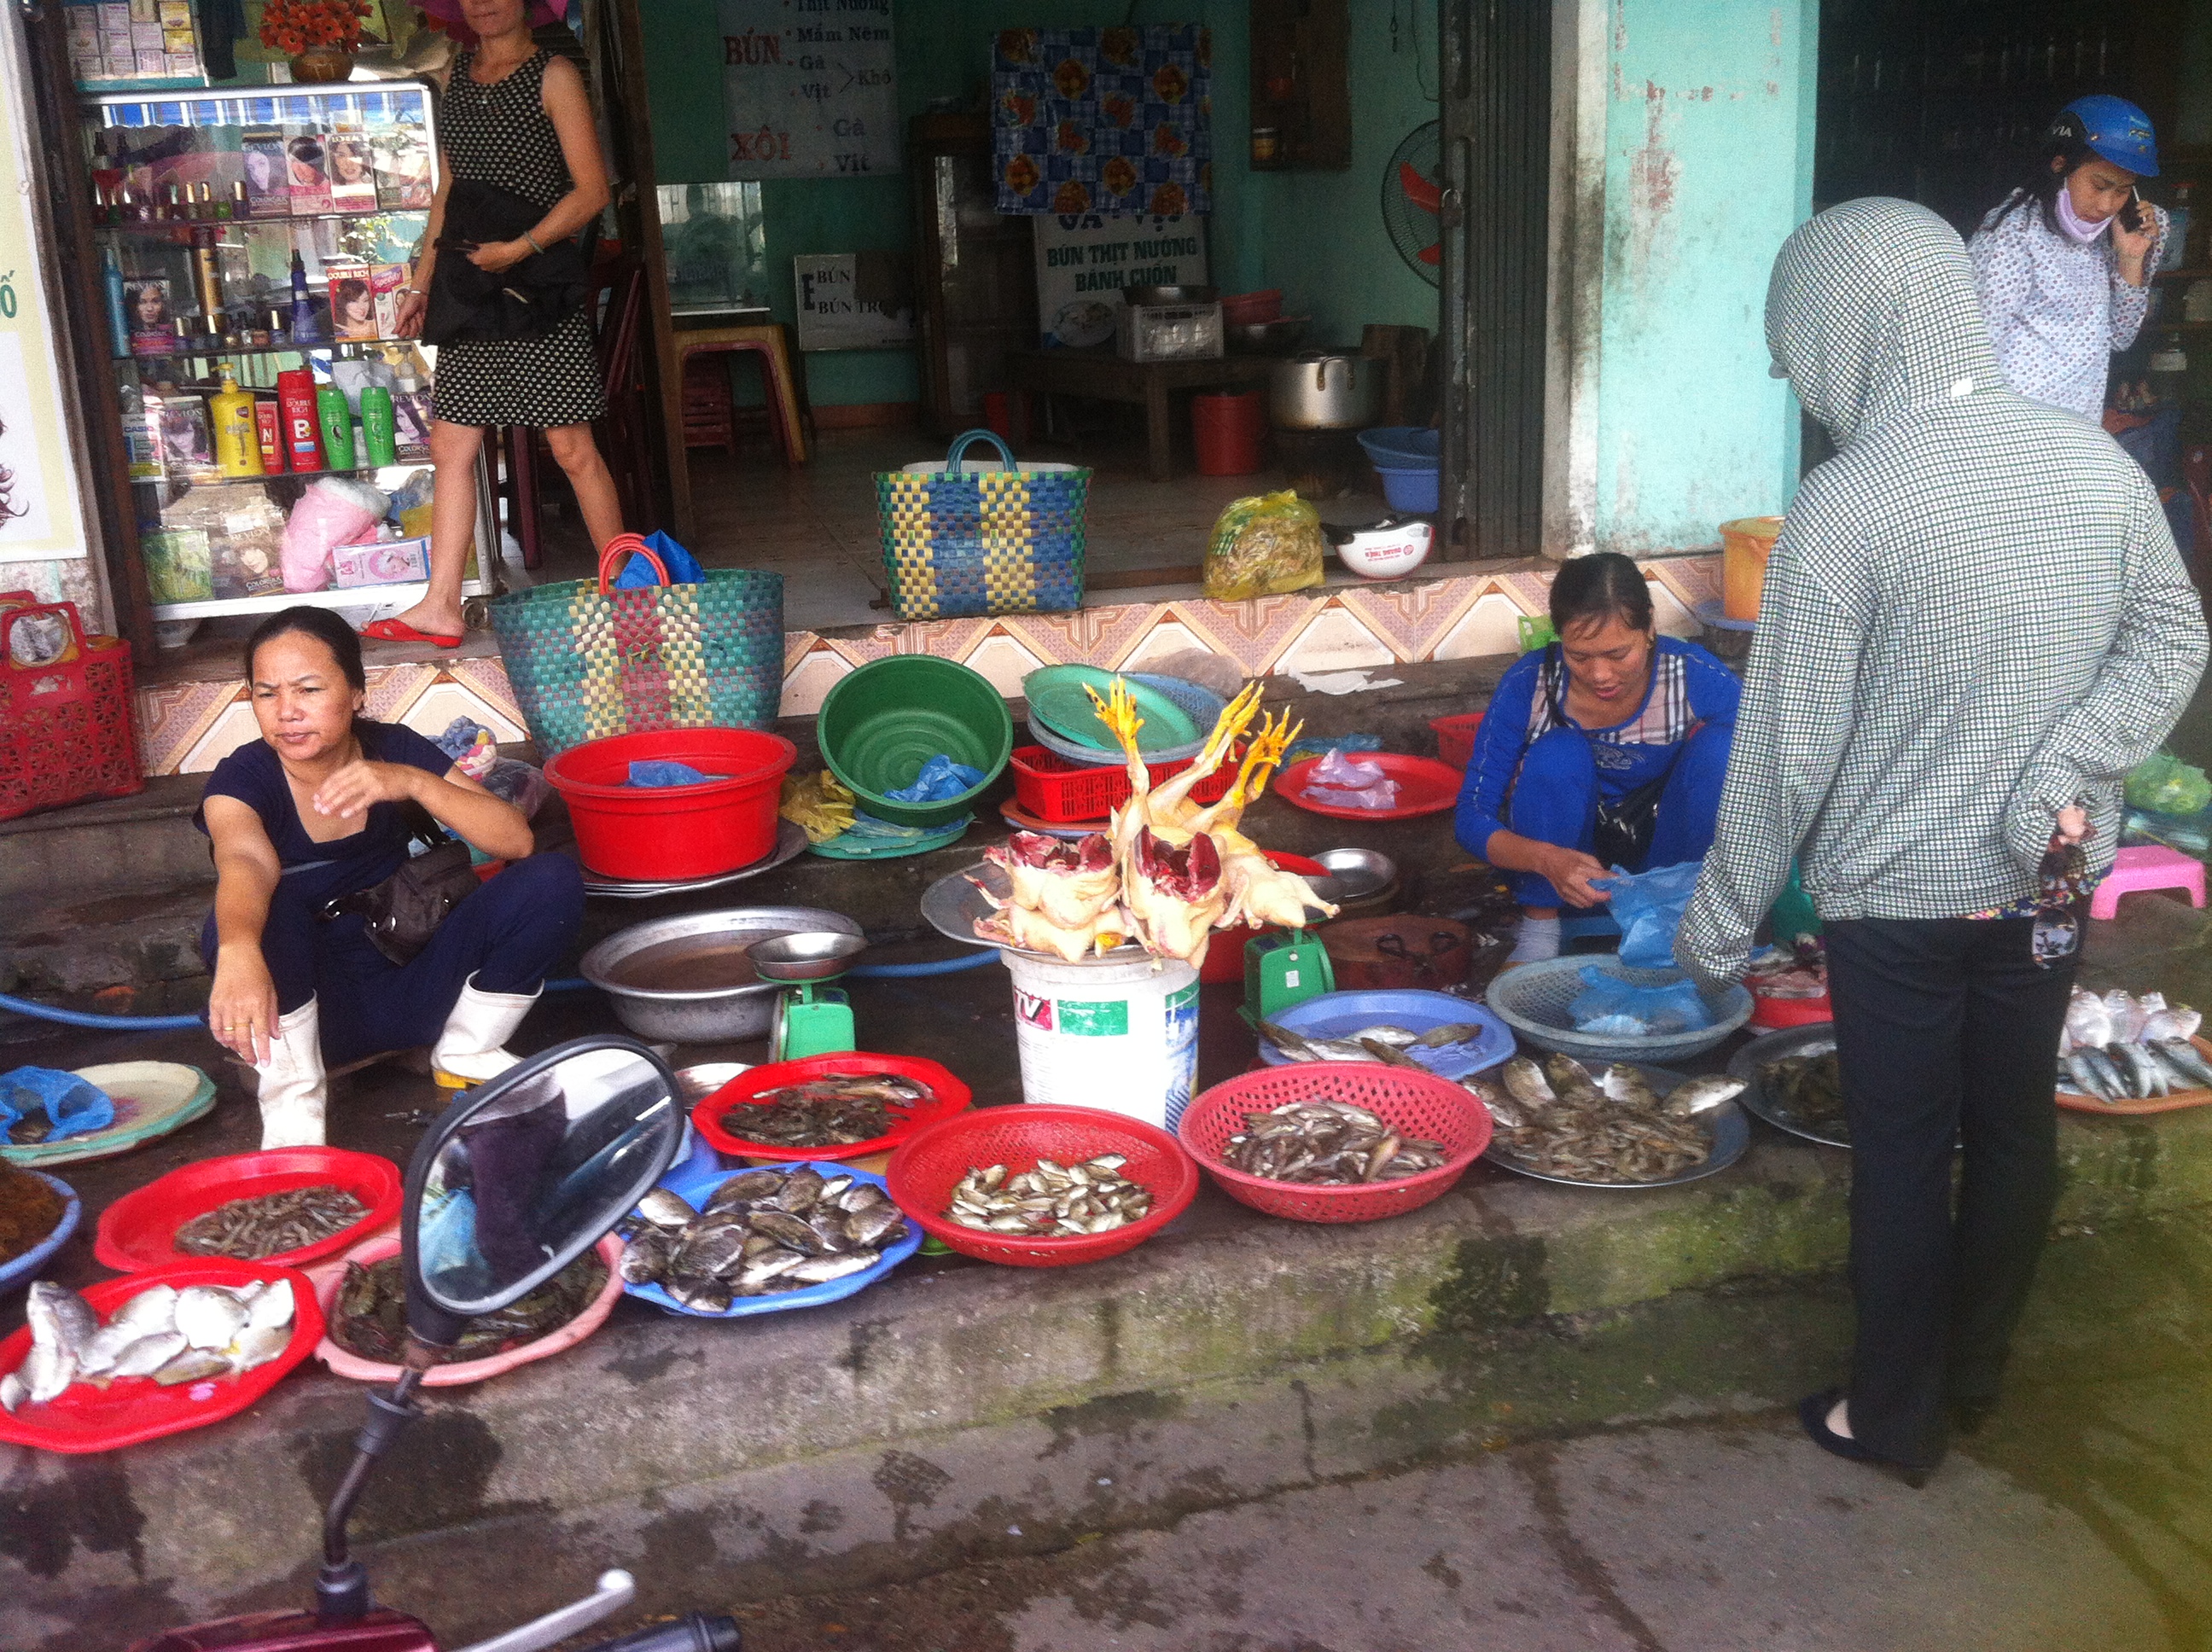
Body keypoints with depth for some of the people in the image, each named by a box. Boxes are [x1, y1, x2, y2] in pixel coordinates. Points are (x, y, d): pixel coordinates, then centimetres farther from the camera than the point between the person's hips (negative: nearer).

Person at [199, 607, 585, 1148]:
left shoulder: (394, 750, -6)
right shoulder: (243, 778, -14)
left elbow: (517, 840, -16)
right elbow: (245, 862, -38)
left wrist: (415, 782, -32)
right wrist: (239, 952, -60)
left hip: (403, 992, 3)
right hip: (296, 1004, -2)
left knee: (552, 882, -17)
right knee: (262, 908, -34)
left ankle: (465, 1055, 3)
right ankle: (292, 1101, -18)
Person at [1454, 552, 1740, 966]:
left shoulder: (1706, 682, -21)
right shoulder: (1528, 686, -22)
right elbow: (1471, 818, -21)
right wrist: (1548, 860, -42)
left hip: (1670, 850, 1)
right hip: (1563, 850, -1)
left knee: (1719, 743, -24)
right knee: (1558, 753, -31)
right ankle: (1539, 929, -15)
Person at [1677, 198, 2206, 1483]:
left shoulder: (1848, 504, -20)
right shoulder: (2094, 459, -4)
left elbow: (1789, 750, -17)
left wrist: (1719, 929, -6)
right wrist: (2060, 777, -8)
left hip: (1898, 894, -5)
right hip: (2044, 884, 5)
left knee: (1903, 1156, 10)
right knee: (2018, 1133, 19)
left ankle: (1897, 1415, 26)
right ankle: (1975, 1375, 38)